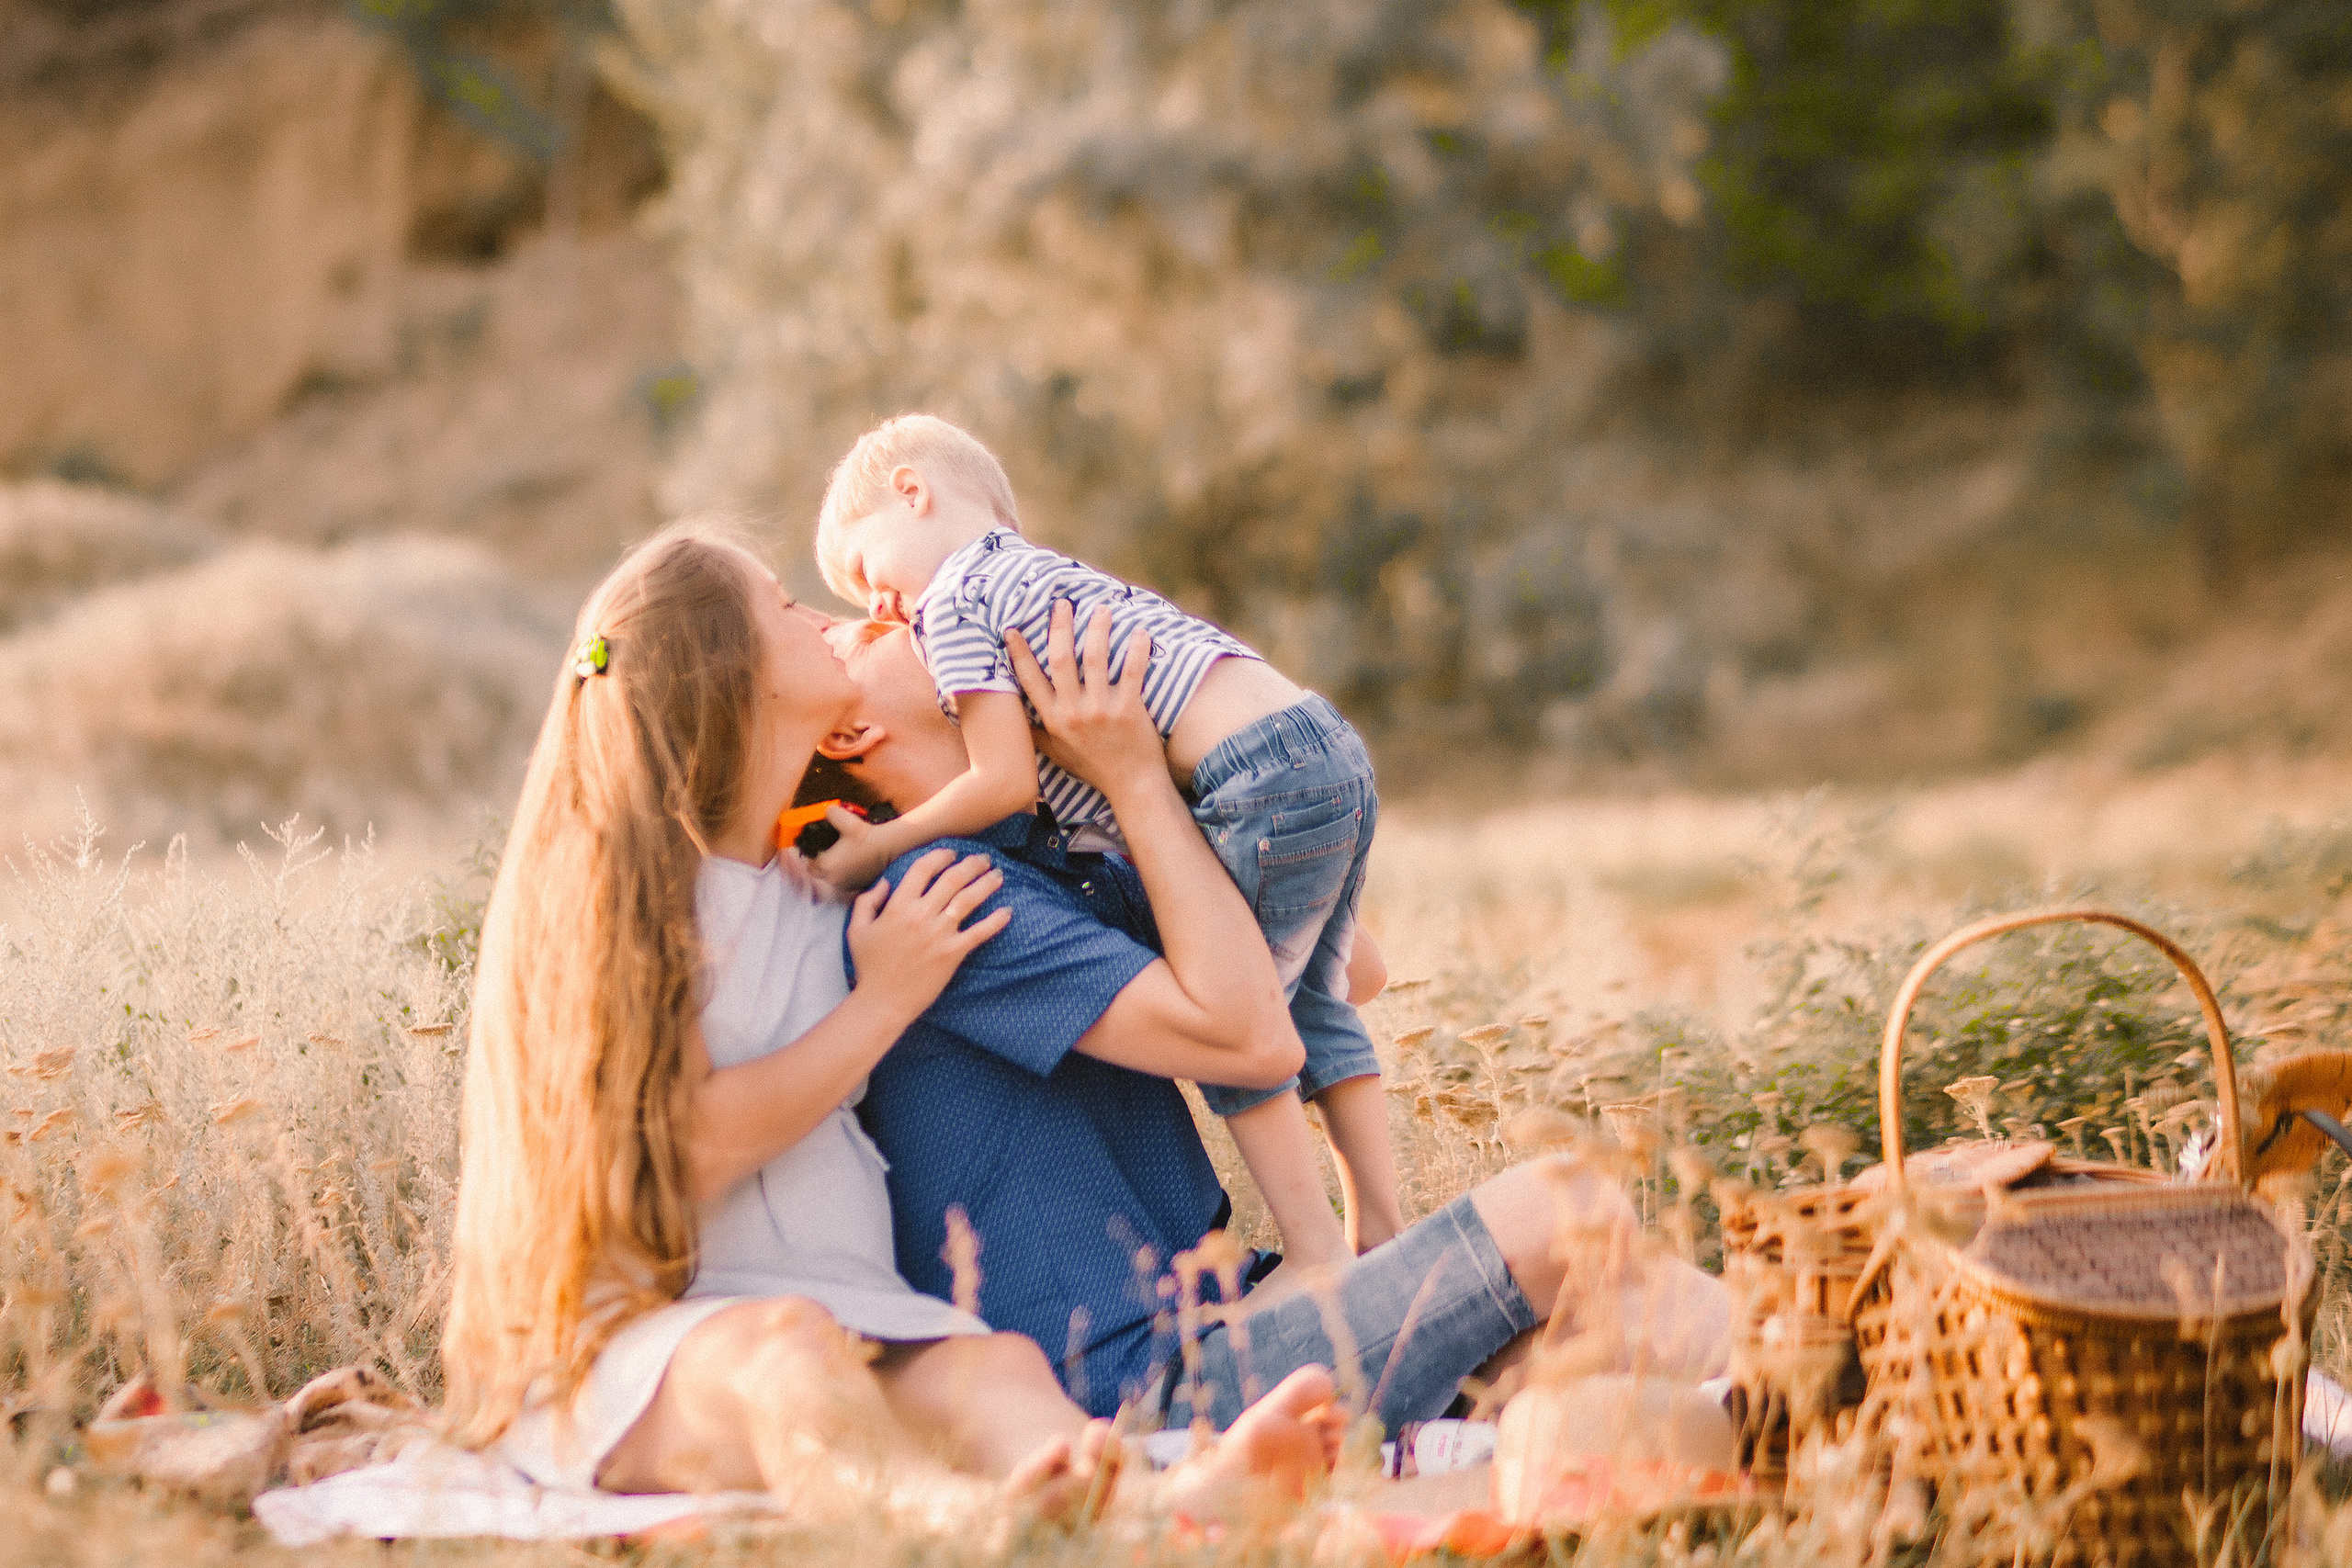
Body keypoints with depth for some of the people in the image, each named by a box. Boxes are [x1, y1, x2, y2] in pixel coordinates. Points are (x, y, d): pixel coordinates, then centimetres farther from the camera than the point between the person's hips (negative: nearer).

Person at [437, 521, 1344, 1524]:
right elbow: (687, 1143, -10)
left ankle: (1160, 1505, -62)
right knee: (783, 1342, -39)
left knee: (990, 1366, -29)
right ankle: (953, 1511, -71)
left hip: (847, 1307, 5)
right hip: (636, 1333, -5)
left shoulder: (825, 896, 22)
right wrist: (887, 999, -1)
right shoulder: (615, 880, 0)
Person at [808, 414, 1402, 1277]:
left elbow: (1005, 784, -9)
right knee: (1310, 1008, 21)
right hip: (1334, 749, 9)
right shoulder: (1045, 570, 28)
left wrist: (879, 847, 2)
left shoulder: (952, 598, 0)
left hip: (1269, 784, -9)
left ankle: (1318, 1254, 6)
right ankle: (1381, 1232, 25)